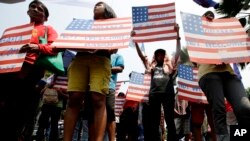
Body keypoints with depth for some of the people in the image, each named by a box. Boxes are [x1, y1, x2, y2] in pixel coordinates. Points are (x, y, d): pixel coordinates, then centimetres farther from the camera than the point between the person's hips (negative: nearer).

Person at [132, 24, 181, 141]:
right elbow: (141, 55, 18)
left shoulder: (170, 66, 18)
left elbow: (178, 52, 12)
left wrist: (177, 35, 5)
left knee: (169, 120, -2)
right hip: (154, 94, 2)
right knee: (154, 121, 4)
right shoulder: (151, 67, 21)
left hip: (168, 94, -1)